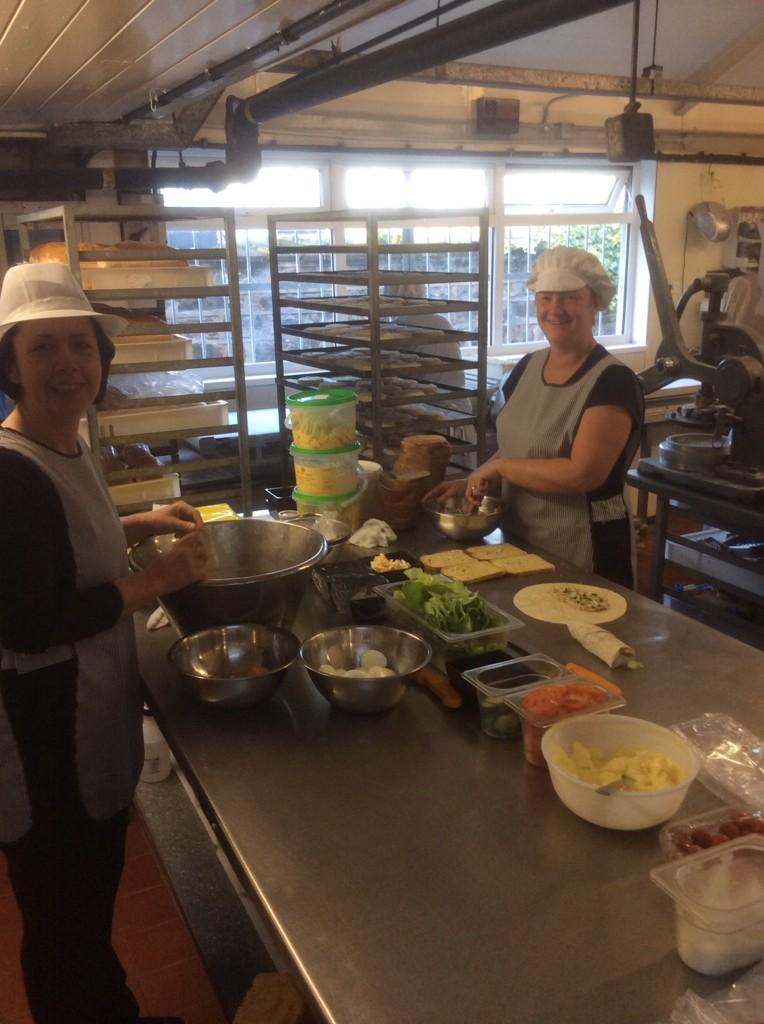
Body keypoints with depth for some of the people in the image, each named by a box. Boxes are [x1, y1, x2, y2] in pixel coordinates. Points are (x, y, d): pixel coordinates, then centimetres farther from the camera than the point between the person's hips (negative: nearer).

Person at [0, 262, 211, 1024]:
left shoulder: (65, 447, 4)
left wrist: (141, 526, 6)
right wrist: (158, 580, -21)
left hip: (86, 717, 10)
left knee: (92, 899, 28)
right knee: (62, 922, 13)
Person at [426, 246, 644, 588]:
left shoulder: (612, 381, -17)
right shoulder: (527, 367, 4)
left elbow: (583, 474, -26)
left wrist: (497, 467, -19)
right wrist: (471, 483, -2)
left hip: (584, 555, -7)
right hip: (520, 546, 7)